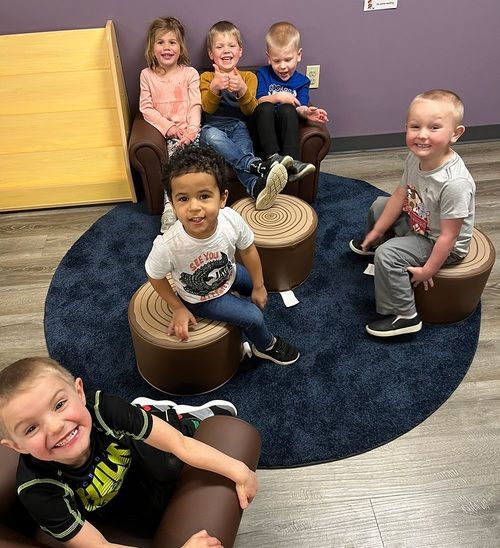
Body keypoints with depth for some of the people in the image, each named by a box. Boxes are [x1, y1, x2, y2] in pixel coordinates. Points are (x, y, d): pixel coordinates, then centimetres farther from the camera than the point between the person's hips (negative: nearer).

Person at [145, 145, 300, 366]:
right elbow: (155, 276, -19)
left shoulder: (232, 220, -33)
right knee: (254, 317, -6)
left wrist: (258, 287, -1)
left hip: (228, 274, 4)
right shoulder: (168, 246, -41)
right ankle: (266, 346, 27)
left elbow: (248, 249, -12)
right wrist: (178, 309, -9)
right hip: (200, 299, -4)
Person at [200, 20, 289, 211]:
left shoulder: (248, 77, 15)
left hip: (238, 126, 0)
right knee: (212, 135, -38)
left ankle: (257, 187, -60)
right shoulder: (206, 77, 15)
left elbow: (251, 111, 1)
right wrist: (214, 88, -22)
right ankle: (259, 166, -54)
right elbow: (208, 108, -2)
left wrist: (242, 90, -19)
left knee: (243, 147, -36)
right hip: (213, 127, 0)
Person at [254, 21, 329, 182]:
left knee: (287, 109, -33)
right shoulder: (263, 74, 13)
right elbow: (259, 101, 0)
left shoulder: (302, 81, 14)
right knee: (266, 107, -32)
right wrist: (276, 97, -19)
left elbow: (300, 107, -1)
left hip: (285, 126, 0)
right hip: (264, 124, 0)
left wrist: (305, 112, -26)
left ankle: (291, 161, -44)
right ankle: (273, 157, -42)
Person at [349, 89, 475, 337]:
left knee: (387, 255, -24)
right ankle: (372, 242, 55)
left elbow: (448, 236, -30)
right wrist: (377, 232, 5)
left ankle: (404, 316, -6)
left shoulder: (455, 183, -38)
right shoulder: (416, 157, -16)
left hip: (439, 244, -8)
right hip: (415, 220, 8)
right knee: (378, 206, 20)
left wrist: (427, 271, -21)